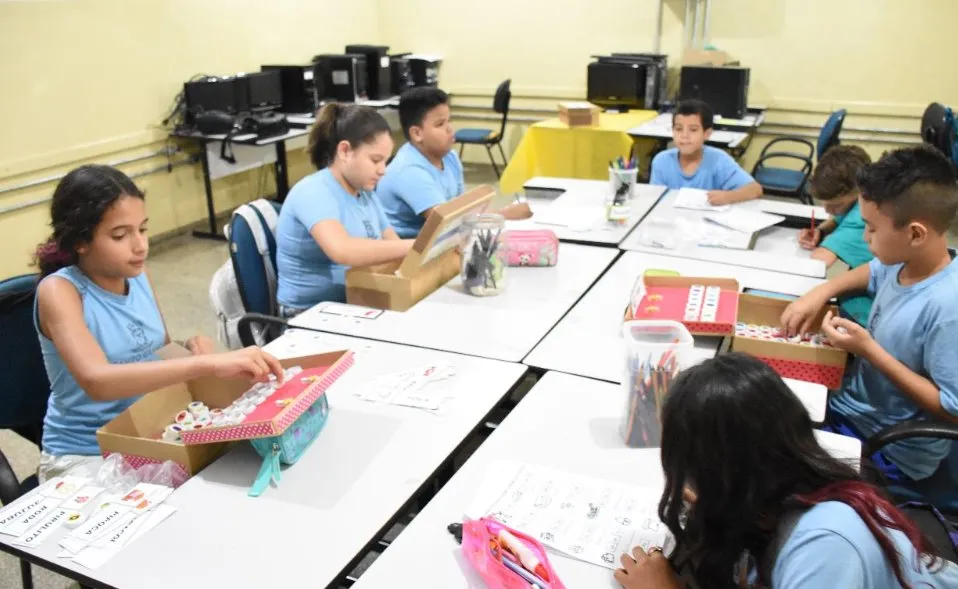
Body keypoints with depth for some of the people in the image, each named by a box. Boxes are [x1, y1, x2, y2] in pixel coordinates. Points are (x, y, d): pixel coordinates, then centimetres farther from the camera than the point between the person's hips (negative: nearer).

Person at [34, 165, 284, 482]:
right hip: (85, 456, -6)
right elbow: (96, 381, -36)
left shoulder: (137, 275, -1)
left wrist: (190, 349, -10)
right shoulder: (59, 291, -18)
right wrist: (208, 363, -44)